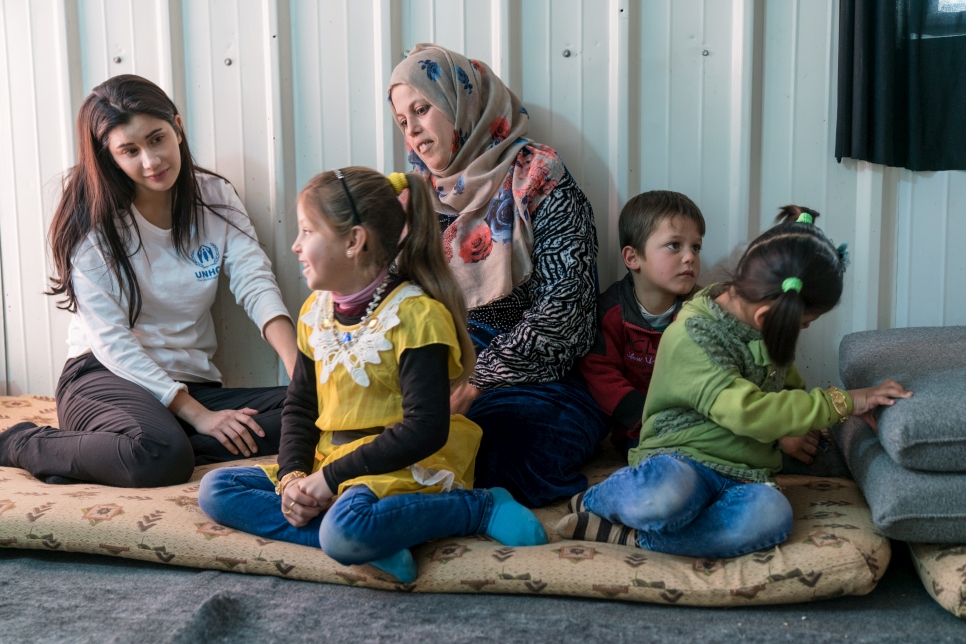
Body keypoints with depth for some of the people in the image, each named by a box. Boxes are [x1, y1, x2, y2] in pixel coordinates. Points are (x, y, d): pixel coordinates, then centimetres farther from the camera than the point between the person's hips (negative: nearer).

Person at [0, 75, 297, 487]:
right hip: (105, 377, -5)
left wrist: (302, 374, -24)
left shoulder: (215, 198, 5)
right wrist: (196, 414, -19)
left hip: (193, 383, 5)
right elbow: (111, 341, -11)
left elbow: (256, 284, -5)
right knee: (162, 456, -38)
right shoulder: (92, 220, -6)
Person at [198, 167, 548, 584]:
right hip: (325, 465, 9)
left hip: (401, 469, -9)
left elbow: (425, 429, -22)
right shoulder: (315, 311, 10)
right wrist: (293, 475, -5)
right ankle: (370, 542, -20)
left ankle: (478, 506, -14)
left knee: (346, 529, -39)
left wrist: (333, 476, -19)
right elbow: (299, 407, 14)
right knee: (215, 490, -5)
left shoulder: (414, 314, -14)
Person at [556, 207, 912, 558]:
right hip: (681, 462, -7)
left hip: (744, 475, 7)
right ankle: (595, 500, -7)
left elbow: (785, 378, 33)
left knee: (772, 515, -31)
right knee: (666, 495, -43)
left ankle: (632, 538, -20)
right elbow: (748, 413, -26)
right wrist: (841, 403, -18)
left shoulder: (763, 328, 10)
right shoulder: (691, 337, -16)